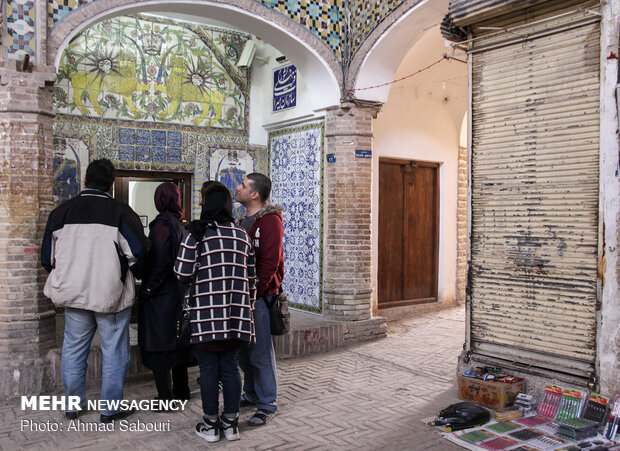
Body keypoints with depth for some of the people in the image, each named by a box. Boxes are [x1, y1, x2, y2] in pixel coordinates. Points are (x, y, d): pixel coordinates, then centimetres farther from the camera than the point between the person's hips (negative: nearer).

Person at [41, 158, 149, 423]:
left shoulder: (62, 211, 3)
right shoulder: (121, 212, -10)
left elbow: (48, 257, 7)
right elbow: (139, 252, -13)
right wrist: (133, 273, 7)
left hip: (73, 293, 4)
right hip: (111, 295, -4)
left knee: (73, 349, 17)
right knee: (114, 351, 8)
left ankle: (73, 405, 30)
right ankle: (110, 409, 17)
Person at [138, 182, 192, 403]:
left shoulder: (162, 225, -15)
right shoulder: (182, 224, 7)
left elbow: (159, 261, -21)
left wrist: (148, 288, -14)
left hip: (161, 295, -8)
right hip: (179, 293, 8)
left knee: (158, 347, 0)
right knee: (176, 343, 18)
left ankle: (165, 396, 5)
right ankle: (181, 390, 29)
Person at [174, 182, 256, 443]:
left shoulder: (197, 234, -8)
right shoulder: (242, 235, 7)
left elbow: (183, 273, -12)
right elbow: (250, 277, 11)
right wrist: (248, 308, 20)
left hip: (206, 314, -4)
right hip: (235, 314, 4)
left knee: (208, 369, 7)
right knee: (230, 366, 13)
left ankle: (210, 424, 18)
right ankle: (231, 423, 21)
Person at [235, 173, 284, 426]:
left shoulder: (269, 221, -12)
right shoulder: (243, 222, 17)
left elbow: (269, 262, -19)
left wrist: (254, 292, -19)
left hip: (260, 296, -9)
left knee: (260, 352, -2)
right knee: (244, 350, 16)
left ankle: (267, 404, 10)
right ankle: (251, 395, 31)